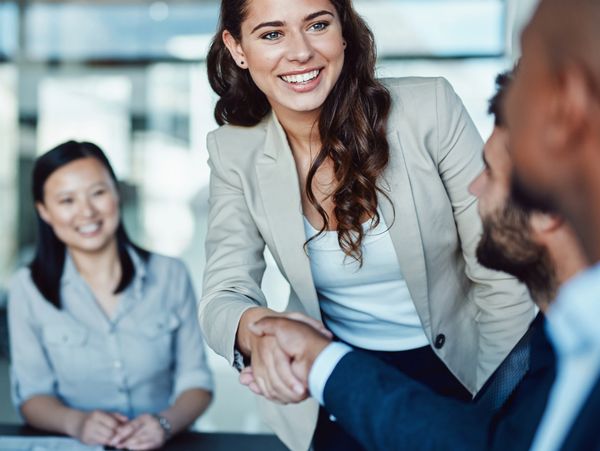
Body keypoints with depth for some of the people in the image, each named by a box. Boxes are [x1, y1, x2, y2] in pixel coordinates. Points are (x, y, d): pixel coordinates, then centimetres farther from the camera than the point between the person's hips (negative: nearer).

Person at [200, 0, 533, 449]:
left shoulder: (431, 109, -15)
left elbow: (503, 280, -10)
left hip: (457, 370, -1)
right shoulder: (234, 152, -8)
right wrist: (257, 327, -33)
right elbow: (223, 295, -11)